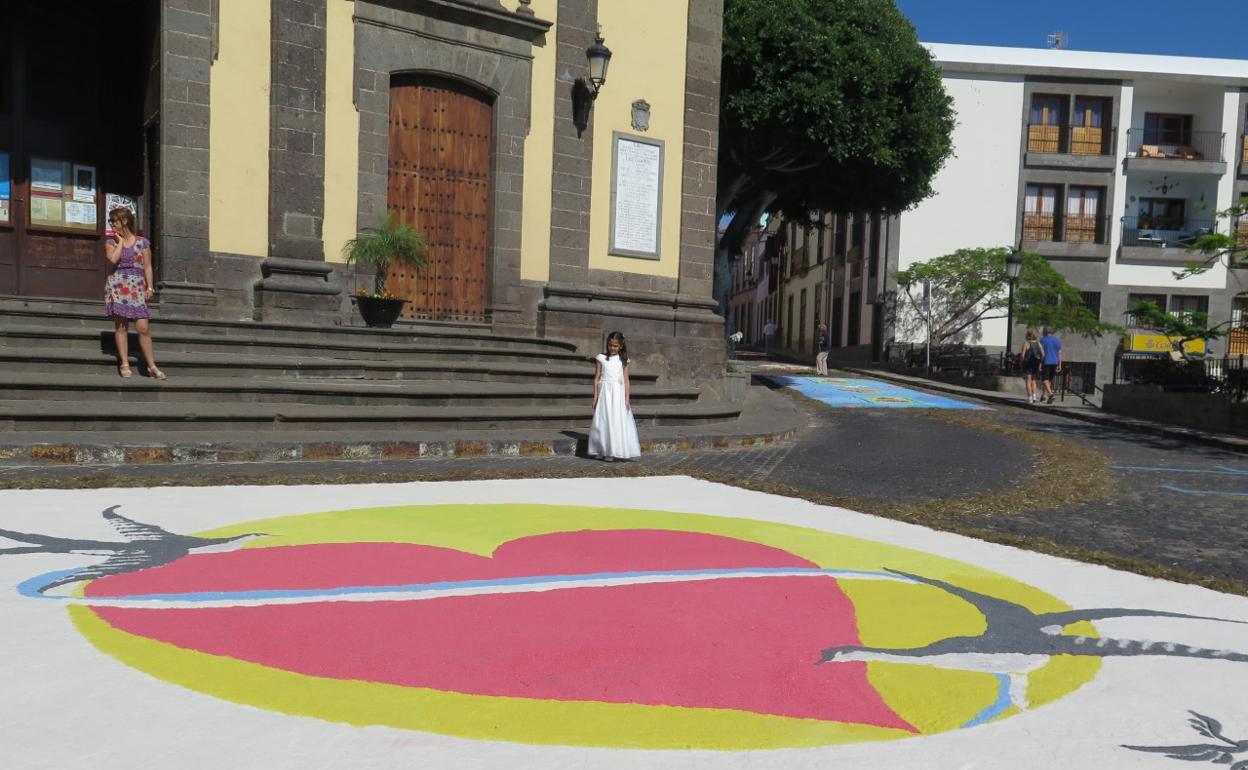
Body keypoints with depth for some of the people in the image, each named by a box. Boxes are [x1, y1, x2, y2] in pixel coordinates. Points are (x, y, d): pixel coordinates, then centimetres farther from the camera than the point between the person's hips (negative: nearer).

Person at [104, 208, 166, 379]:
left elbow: (147, 266, 7)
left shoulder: (142, 242, 9)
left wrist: (149, 287, -1)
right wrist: (120, 241, -1)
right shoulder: (111, 242, 10)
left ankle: (152, 366, -2)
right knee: (121, 325, -2)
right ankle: (124, 365, 0)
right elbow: (113, 259, -10)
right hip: (117, 286, 1)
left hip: (137, 288, 0)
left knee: (144, 327, -6)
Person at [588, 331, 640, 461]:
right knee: (604, 421, -2)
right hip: (605, 393, -1)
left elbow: (626, 380, 5)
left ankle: (616, 451, 3)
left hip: (618, 393, 1)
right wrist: (595, 397, 0)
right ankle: (604, 451, 2)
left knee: (620, 421, -1)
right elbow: (597, 378, 5)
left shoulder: (623, 360, 6)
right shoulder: (602, 358, 4)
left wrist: (627, 399, -1)